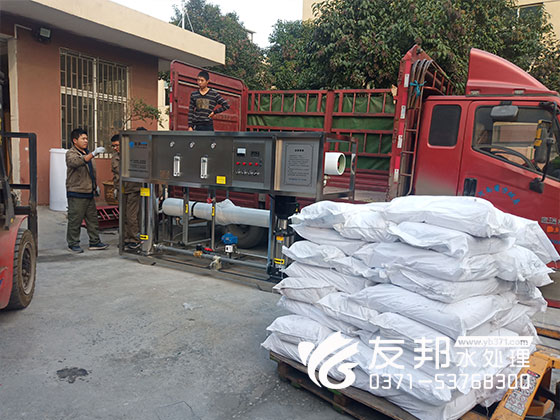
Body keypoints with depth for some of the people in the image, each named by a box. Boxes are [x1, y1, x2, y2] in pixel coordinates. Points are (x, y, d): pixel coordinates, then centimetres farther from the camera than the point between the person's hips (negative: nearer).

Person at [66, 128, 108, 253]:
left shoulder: (87, 153, 18)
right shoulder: (71, 153, -8)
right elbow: (77, 162, -32)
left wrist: (95, 185, 25)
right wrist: (93, 154, -40)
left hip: (89, 193, 8)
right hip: (76, 194, -8)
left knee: (93, 219, 10)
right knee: (75, 220, -1)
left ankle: (94, 242, 16)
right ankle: (73, 244, 10)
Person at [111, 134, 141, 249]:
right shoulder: (114, 158, 11)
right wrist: (116, 187, 20)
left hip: (133, 190, -7)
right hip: (122, 191, 7)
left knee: (131, 216, -5)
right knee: (123, 216, 12)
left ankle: (135, 240, 8)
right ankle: (126, 239, 23)